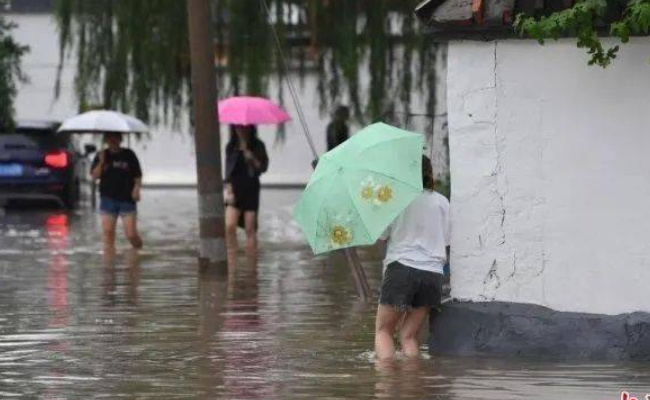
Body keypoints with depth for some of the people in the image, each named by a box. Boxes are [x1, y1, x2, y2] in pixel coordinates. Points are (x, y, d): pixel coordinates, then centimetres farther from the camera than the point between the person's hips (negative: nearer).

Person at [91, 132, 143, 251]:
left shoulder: (129, 155, 3)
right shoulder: (101, 156, 7)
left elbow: (138, 176, 4)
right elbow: (94, 176, -1)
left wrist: (136, 189, -13)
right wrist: (101, 162, -13)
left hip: (127, 200, -2)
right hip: (108, 199, 2)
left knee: (131, 234, -5)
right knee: (108, 233, -3)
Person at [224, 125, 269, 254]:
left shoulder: (257, 146, 2)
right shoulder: (231, 147, 7)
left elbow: (263, 167, -1)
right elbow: (228, 171, 7)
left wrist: (253, 159, -18)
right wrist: (228, 190, -2)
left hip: (251, 190, -2)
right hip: (235, 189, 2)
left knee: (250, 229, -1)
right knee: (229, 226, -13)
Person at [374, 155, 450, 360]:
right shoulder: (441, 202, 8)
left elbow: (381, 236, 2)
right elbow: (447, 241, 11)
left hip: (401, 268, -3)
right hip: (432, 273, 3)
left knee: (383, 330, 6)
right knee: (409, 335, 9)